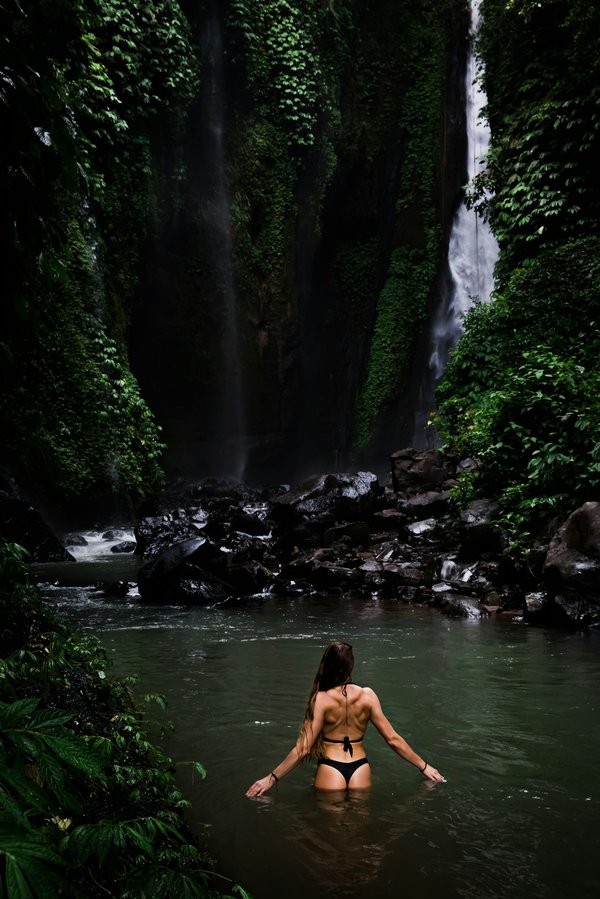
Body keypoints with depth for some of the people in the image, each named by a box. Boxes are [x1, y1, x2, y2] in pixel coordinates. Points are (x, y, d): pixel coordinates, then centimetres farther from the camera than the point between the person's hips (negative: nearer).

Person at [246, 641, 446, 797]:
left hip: (330, 769, -2)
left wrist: (271, 778, -10)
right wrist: (424, 766, 6)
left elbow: (303, 748, -17)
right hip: (360, 769, 3)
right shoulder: (367, 696, -9)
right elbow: (393, 739, -5)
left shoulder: (321, 699, -16)